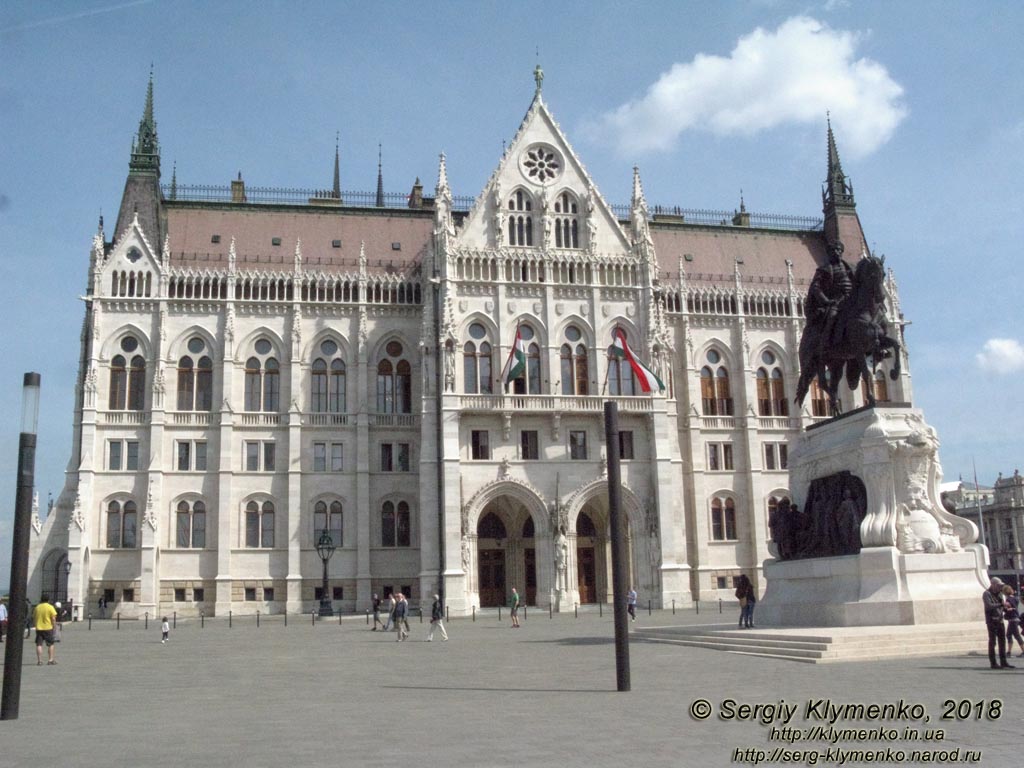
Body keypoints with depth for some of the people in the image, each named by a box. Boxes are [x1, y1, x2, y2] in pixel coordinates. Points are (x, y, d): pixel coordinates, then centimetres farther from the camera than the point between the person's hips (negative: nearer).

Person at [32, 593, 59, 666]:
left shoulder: (37, 607, 4)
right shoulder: (50, 607, -7)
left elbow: (33, 618, 11)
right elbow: (53, 619, -10)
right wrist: (53, 626, 1)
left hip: (39, 628, 2)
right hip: (48, 628, -2)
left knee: (39, 645, 5)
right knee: (50, 645, 10)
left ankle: (39, 660, -1)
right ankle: (50, 660, 9)